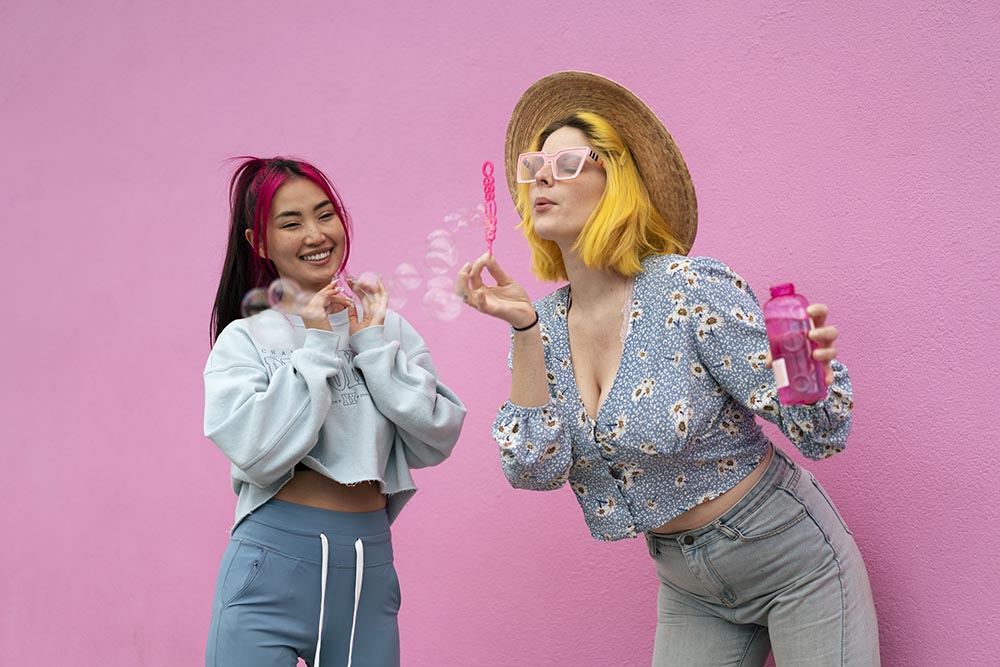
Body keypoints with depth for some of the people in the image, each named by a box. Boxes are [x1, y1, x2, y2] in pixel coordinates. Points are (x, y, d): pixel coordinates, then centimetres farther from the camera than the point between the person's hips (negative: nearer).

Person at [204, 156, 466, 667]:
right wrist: (317, 347, -10)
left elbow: (437, 442, -2)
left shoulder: (389, 328, 7)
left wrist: (373, 344, -5)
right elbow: (257, 452, -15)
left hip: (369, 568, 3)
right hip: (273, 564, -2)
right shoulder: (243, 339, -1)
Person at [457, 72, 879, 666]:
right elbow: (537, 468, -14)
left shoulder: (693, 290, -21)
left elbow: (818, 435, -17)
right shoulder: (549, 324, -5)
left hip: (792, 558, -4)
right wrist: (524, 329, -21)